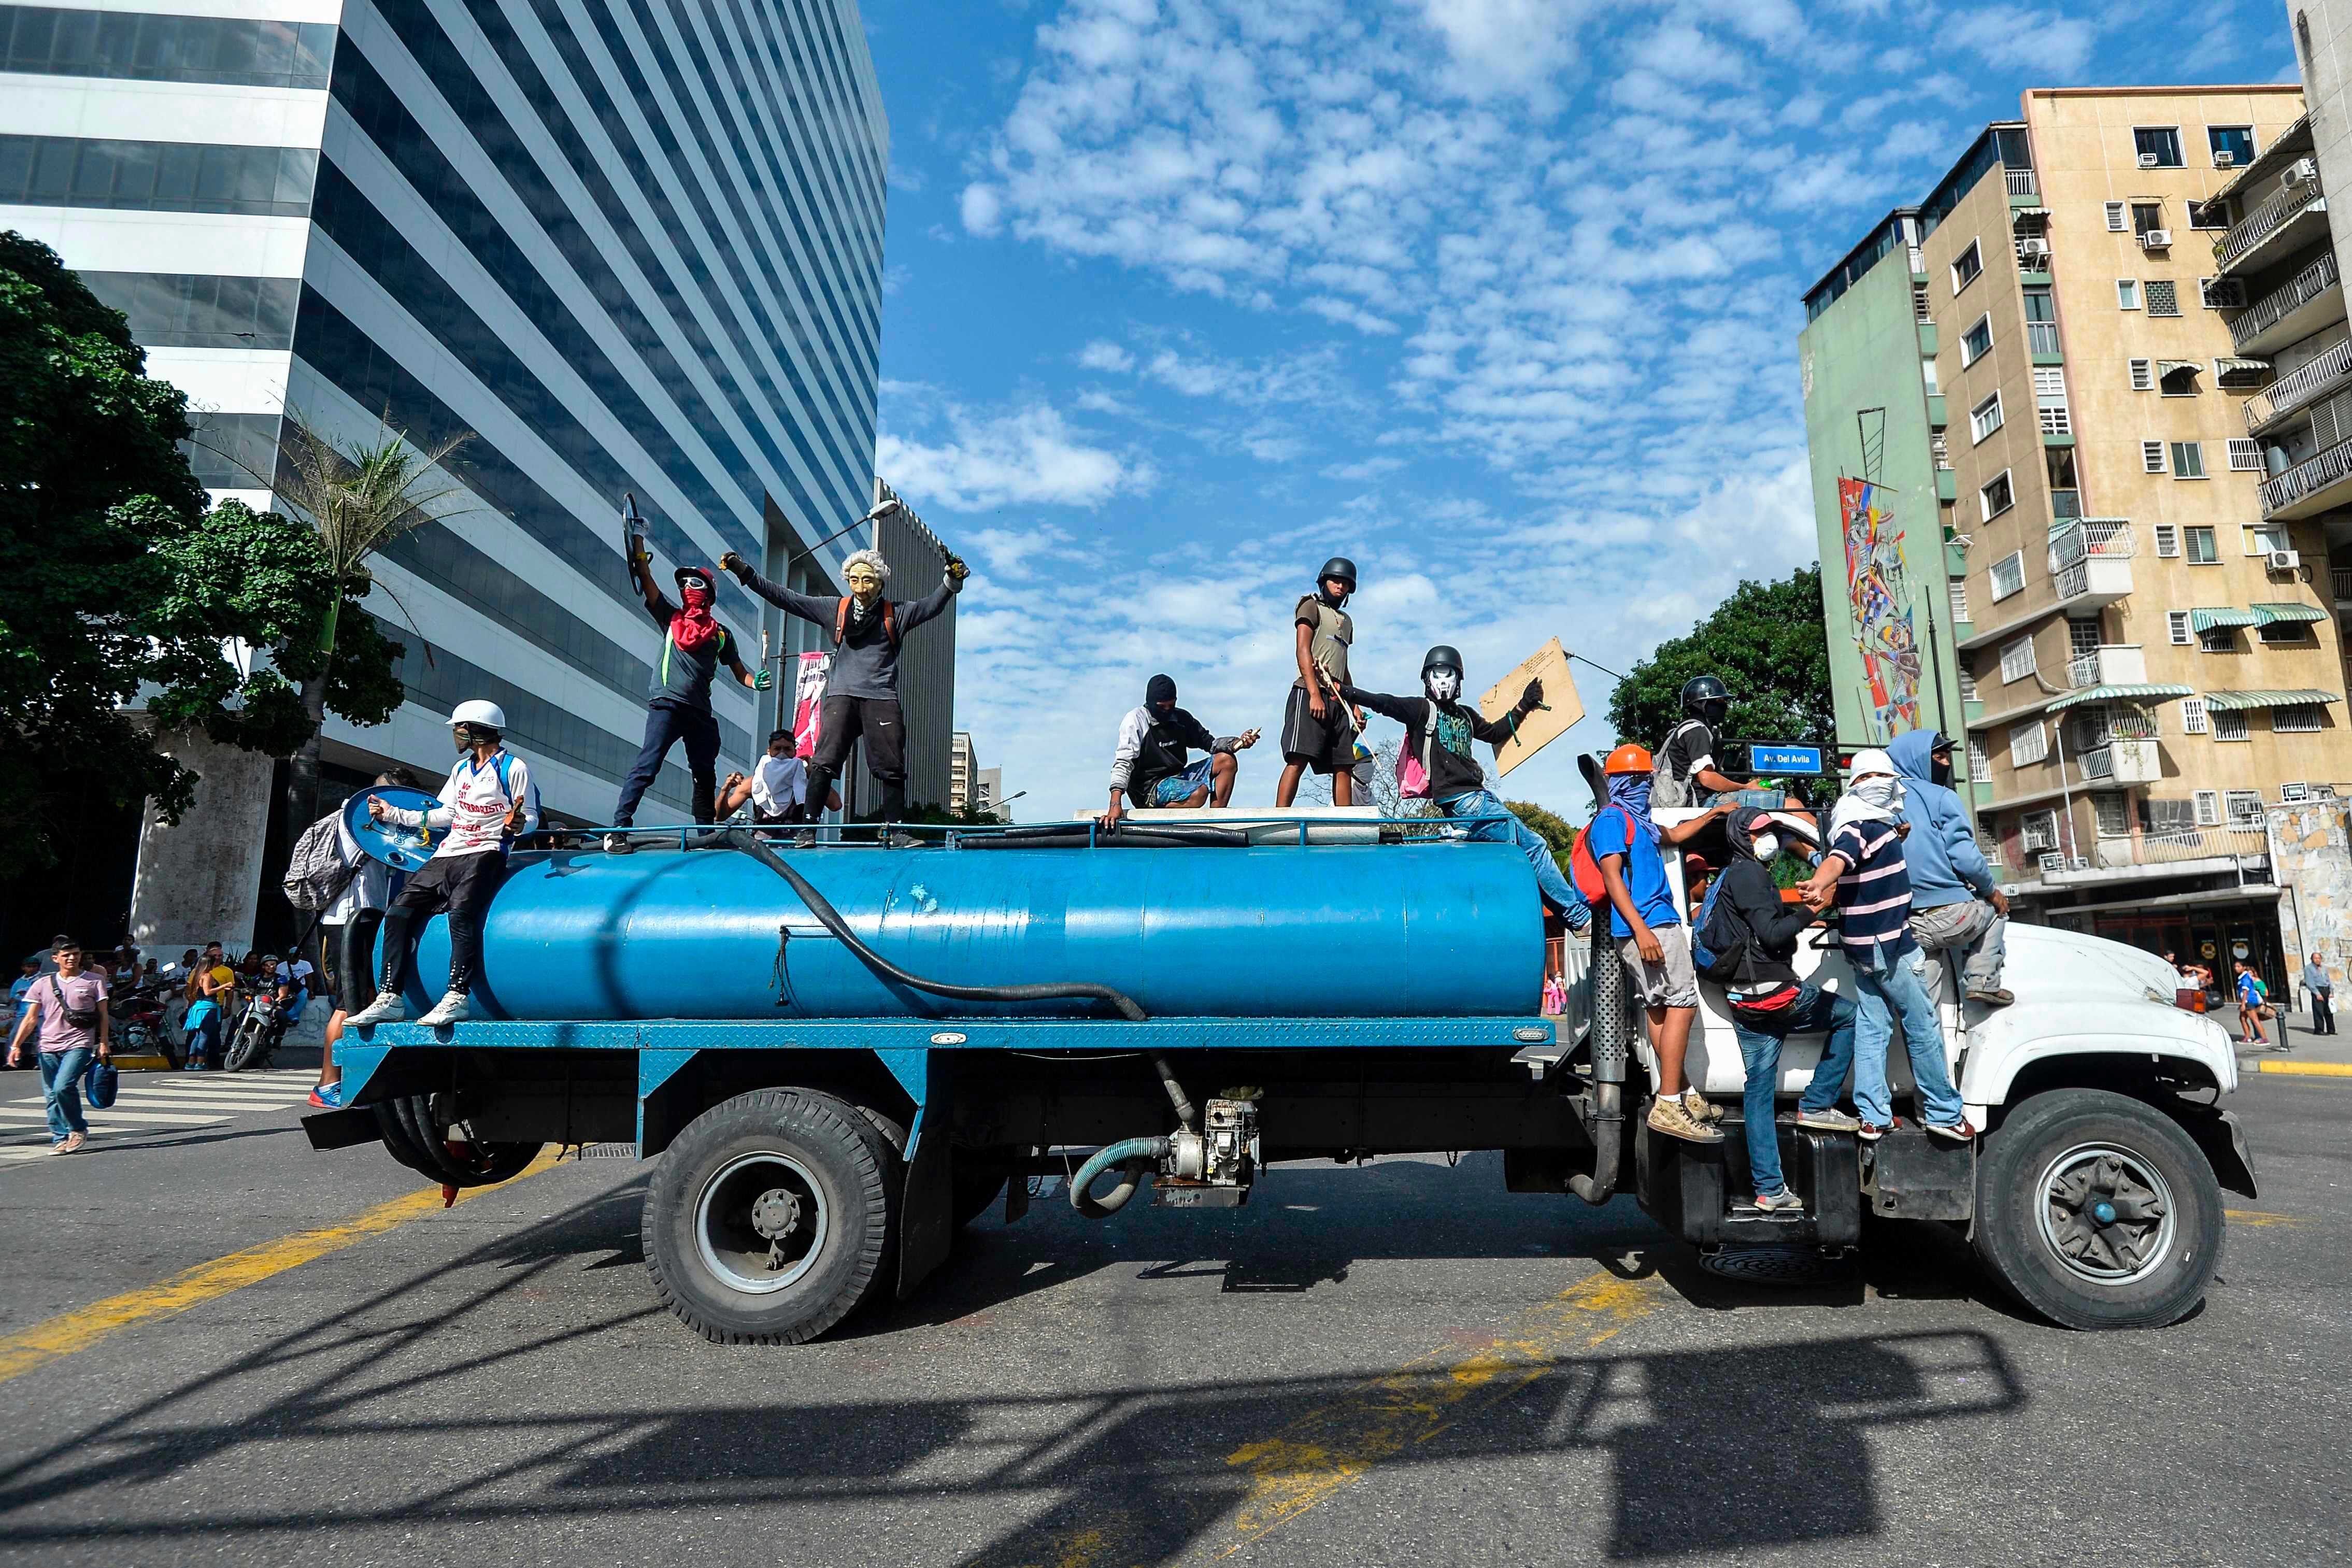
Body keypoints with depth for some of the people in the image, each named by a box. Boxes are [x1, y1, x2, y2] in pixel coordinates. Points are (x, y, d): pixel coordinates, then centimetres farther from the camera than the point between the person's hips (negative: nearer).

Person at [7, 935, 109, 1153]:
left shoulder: (94, 980, 4)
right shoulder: (44, 984, 10)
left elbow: (103, 1015, 4)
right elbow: (31, 1018, 11)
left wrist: (104, 1043, -3)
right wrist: (16, 1045, 1)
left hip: (79, 1045, -4)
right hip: (49, 1047, 4)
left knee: (63, 1087, -19)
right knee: (51, 1096, 5)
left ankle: (78, 1129, -1)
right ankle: (60, 1139, 13)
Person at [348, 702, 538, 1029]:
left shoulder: (514, 768, -1)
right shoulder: (461, 769, 24)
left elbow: (531, 818, -5)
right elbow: (447, 814, 26)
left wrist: (518, 824, -28)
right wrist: (393, 814, 27)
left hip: (484, 854, -8)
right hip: (447, 855, 8)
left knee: (461, 912, -31)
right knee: (398, 912, -5)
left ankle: (457, 998, -33)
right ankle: (389, 999, -5)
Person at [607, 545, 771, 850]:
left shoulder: (721, 634, 16)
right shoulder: (671, 617, 12)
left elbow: (739, 672, 17)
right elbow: (645, 578, 6)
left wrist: (756, 681, -4)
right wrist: (638, 541, 2)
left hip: (700, 711, 4)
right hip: (666, 704, -4)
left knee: (705, 774, 12)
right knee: (647, 766, -17)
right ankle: (618, 829, -19)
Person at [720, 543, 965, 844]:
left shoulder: (895, 613, 9)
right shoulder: (836, 610, 10)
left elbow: (931, 606, 1)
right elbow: (787, 599, 12)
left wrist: (952, 580, -17)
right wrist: (745, 573, 10)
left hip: (881, 698, 0)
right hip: (842, 695, 0)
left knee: (892, 768, -2)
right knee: (824, 763, -11)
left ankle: (896, 831, 5)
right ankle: (808, 829, -9)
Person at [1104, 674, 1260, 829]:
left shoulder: (1181, 718, 9)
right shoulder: (1135, 721, -10)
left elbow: (1208, 742, 14)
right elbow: (1123, 763, -19)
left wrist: (1238, 743, -8)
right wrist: (1115, 805, -31)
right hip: (1151, 788, -8)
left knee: (1226, 761, -5)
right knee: (1199, 792, -32)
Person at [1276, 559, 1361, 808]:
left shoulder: (1346, 621, 28)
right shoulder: (1312, 607, 7)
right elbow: (1303, 652, -6)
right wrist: (1315, 695, -18)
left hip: (1338, 699, 8)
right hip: (1311, 693, -8)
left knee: (1344, 766, 0)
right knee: (1298, 760, -19)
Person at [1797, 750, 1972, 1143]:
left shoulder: (1877, 824, 13)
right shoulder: (1863, 826, -18)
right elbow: (1838, 858, -39)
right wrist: (1819, 885, -58)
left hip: (1863, 945, 9)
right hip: (1888, 945, -9)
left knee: (1871, 1028, 8)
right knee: (1924, 1026, 3)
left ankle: (1873, 1117, 11)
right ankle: (1944, 1112, 14)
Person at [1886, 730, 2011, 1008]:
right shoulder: (1941, 798, -6)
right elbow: (1966, 858, -11)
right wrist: (1992, 892, 6)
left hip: (1908, 923, 4)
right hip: (1952, 916, -4)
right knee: (1996, 904, 27)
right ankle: (1984, 981, 20)